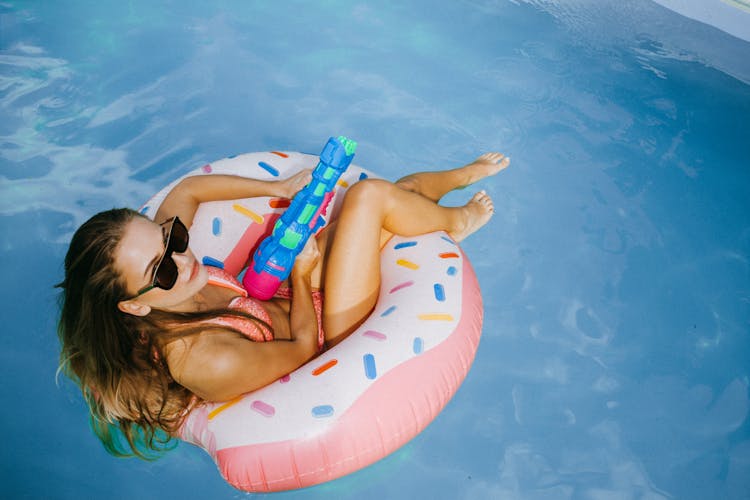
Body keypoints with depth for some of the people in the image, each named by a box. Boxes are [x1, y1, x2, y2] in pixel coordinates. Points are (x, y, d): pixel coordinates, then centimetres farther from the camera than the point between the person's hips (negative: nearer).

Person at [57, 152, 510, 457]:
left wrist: (279, 187, -6)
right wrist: (302, 273, -10)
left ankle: (462, 175, 40)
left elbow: (188, 189, 1)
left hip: (288, 301, 7)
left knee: (400, 188, 6)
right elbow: (303, 346, -22)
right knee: (371, 195, -16)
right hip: (328, 329, -7)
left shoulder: (162, 251, -18)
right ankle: (454, 223, 18)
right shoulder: (209, 363, -38)